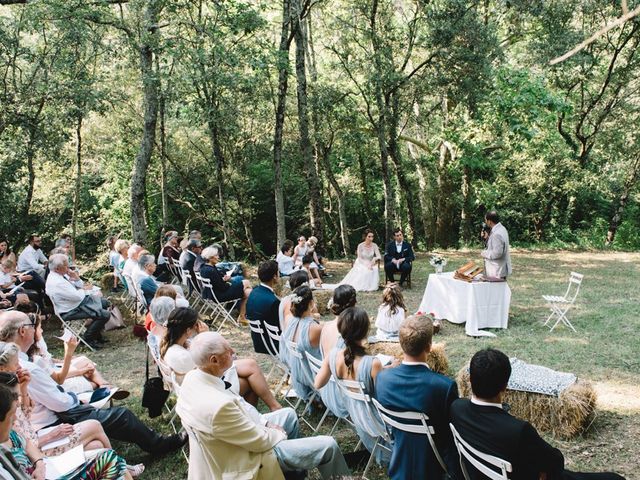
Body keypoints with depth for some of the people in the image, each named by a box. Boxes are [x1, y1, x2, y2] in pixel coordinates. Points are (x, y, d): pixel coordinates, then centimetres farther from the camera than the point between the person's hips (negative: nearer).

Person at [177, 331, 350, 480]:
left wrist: (264, 423, 0)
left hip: (235, 439, 9)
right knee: (328, 446, -2)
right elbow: (260, 441, -25)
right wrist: (280, 433, -6)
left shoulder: (192, 378, -12)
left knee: (289, 414, 27)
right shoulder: (218, 406, -39)